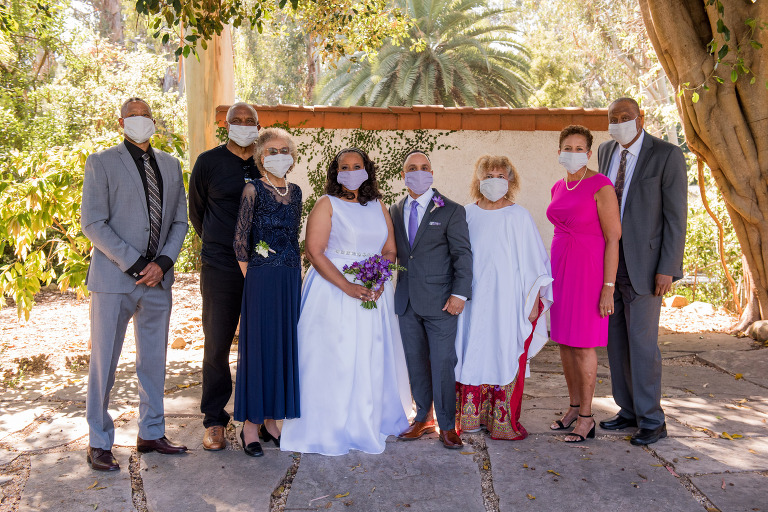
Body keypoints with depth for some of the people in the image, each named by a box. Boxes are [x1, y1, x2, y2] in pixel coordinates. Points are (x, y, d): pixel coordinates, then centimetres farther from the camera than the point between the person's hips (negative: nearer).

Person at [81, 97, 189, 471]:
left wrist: (163, 262, -5)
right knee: (104, 362, 3)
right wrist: (134, 264, -14)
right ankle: (99, 443, 16)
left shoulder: (170, 165, 13)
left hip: (158, 278, 5)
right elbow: (92, 223, -8)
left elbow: (179, 221, 11)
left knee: (154, 360, 12)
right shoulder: (101, 163, -1)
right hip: (115, 279, -4)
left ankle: (151, 433, 25)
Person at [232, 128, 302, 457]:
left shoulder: (295, 192, 11)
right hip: (262, 279, -6)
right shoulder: (253, 190, -7)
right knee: (258, 346, 0)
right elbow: (240, 240, -8)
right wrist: (253, 277, -5)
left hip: (291, 279, 6)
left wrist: (297, 277, 12)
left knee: (284, 346, 10)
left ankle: (271, 420, 22)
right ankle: (250, 425, 11)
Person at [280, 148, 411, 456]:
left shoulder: (378, 207, 13)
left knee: (372, 359, 9)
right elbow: (314, 252, -10)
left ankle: (368, 424, 25)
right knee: (333, 359, -3)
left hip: (374, 291, 5)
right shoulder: (327, 205, -1)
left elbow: (390, 250, 11)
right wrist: (347, 287, -18)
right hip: (333, 289, -4)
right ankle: (330, 429, 10)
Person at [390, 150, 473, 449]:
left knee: (443, 364, 0)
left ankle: (447, 425, 14)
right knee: (416, 363, 12)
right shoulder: (395, 212, 11)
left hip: (439, 301, -4)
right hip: (407, 301, 5)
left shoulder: (451, 211, -2)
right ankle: (423, 419, 27)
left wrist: (459, 294, -13)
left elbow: (463, 254, -5)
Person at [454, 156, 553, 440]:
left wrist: (535, 300, -3)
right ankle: (471, 417, 17)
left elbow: (534, 262, 1)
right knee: (472, 353, 5)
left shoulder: (519, 216, 1)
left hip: (508, 300, -2)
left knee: (505, 357, 1)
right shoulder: (468, 215, 7)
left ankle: (503, 421, 12)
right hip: (474, 299, 2)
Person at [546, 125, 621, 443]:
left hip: (590, 270, -7)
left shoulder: (601, 186, -11)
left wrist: (608, 288, -16)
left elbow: (613, 238, -13)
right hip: (561, 268, 7)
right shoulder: (558, 188, 10)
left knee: (582, 344, -2)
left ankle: (586, 417, 11)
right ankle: (574, 408, 26)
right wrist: (553, 277, 17)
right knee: (564, 342, 11)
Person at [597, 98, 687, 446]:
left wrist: (667, 269, -16)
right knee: (616, 341, 10)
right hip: (608, 262, 6)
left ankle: (652, 421, 9)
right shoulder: (606, 152, 10)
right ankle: (630, 411, 23)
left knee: (642, 341, -4)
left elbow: (676, 216, -11)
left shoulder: (667, 156, -9)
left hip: (643, 265, -6)